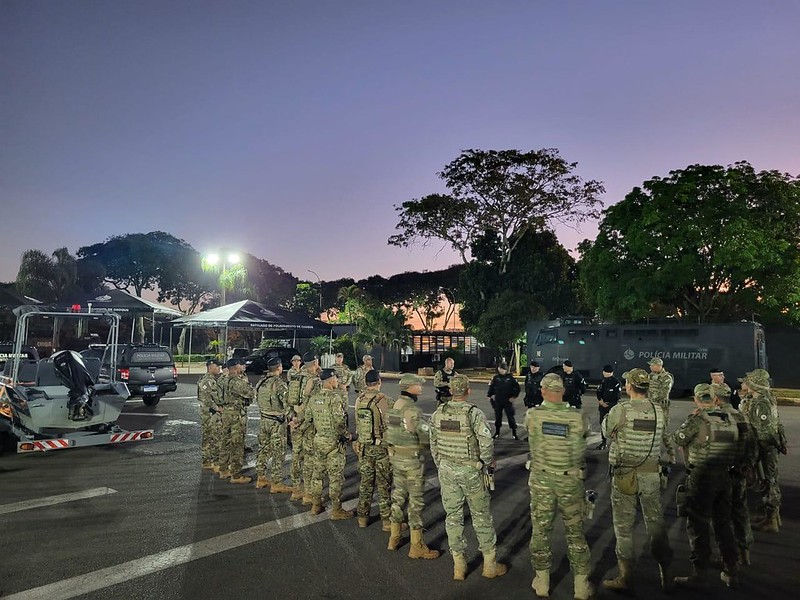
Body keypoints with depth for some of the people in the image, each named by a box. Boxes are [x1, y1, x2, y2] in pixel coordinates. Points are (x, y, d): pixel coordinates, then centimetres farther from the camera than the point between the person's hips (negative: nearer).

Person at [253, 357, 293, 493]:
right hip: (277, 422, -8)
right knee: (278, 453, 1)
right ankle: (276, 484, 6)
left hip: (263, 420, 8)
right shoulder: (279, 383, -19)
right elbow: (287, 403, -26)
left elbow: (257, 399, 14)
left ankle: (260, 478, 28)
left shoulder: (261, 382, 5)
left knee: (263, 449, 18)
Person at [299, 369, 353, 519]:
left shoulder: (313, 397, 5)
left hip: (318, 440, 7)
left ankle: (316, 505, 29)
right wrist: (347, 435, -9)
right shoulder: (334, 397, -18)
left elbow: (307, 419, 10)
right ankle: (337, 510, 9)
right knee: (336, 477, 2)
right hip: (333, 442, -7)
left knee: (317, 473, 18)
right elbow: (339, 421, -25)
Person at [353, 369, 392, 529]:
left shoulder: (359, 400, -1)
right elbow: (388, 425, -15)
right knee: (384, 485, 6)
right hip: (381, 447, -5)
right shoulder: (382, 399, -17)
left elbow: (358, 423, 6)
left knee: (365, 483, 17)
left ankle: (362, 517, 26)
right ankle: (387, 520, 13)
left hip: (363, 446, 5)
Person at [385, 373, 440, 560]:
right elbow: (426, 436, -20)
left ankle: (394, 538, 30)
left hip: (395, 456, 8)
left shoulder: (394, 406, 6)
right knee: (416, 501, 1)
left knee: (398, 495, 19)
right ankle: (417, 547, 10)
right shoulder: (412, 409, -21)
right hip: (411, 458, -8)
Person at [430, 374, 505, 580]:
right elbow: (486, 443, -20)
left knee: (453, 515, 13)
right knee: (481, 516, 11)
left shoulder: (437, 413, -2)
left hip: (447, 470, 4)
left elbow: (433, 445, 6)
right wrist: (489, 462, 0)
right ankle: (490, 564, 22)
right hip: (470, 470, -4)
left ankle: (459, 566, 22)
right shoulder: (474, 413, -16)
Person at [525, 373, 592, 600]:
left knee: (540, 530, 15)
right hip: (571, 480, 0)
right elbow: (586, 443, 0)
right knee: (575, 532, 14)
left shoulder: (532, 415, -12)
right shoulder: (577, 417, -13)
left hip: (541, 480, 0)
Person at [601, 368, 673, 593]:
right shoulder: (658, 411, -2)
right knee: (656, 523, 16)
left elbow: (606, 432, -2)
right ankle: (666, 574, 24)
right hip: (652, 474, 4)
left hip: (625, 474, -4)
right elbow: (663, 439, 8)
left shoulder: (620, 410, -17)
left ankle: (626, 577, 15)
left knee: (624, 526, 7)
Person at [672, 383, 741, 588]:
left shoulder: (698, 420, -16)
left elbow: (679, 439, -5)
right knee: (723, 524, 18)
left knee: (698, 526, 2)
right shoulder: (730, 420, 5)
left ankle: (700, 574, 7)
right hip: (724, 477, 7)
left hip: (701, 478, -7)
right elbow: (736, 450, 12)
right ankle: (731, 572, 27)